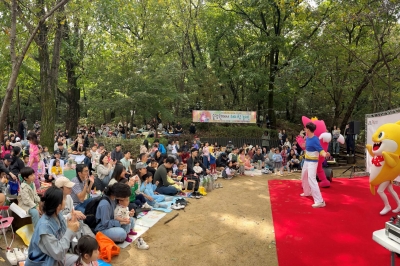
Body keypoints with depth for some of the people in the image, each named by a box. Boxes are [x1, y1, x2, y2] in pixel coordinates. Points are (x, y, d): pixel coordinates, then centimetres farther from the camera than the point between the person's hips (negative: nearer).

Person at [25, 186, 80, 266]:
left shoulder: (58, 215, -7)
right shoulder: (44, 226, -29)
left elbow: (66, 238, 0)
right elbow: (58, 253, -27)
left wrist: (73, 229, -19)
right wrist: (70, 231, -26)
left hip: (56, 258, 7)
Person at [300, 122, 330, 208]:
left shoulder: (315, 140, -24)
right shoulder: (307, 138, 1)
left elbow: (321, 150, -31)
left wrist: (325, 154, -51)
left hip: (312, 162, -10)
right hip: (306, 161, 10)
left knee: (311, 180, -20)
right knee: (304, 177, 26)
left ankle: (320, 201, -18)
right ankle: (307, 192, 50)